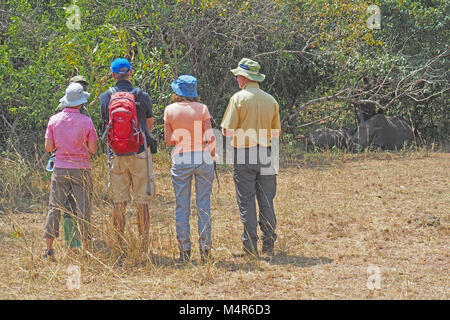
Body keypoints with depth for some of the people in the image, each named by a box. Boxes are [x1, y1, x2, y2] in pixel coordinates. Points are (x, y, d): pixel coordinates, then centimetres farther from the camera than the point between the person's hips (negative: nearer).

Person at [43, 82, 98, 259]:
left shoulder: (54, 120, -1)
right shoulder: (86, 122, -6)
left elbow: (48, 147, -1)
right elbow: (93, 149, -6)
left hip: (60, 169, 2)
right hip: (81, 169, -2)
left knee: (55, 207, 6)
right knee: (83, 209, 4)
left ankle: (48, 248, 5)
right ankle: (85, 249, 6)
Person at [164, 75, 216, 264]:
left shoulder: (170, 110, 0)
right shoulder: (202, 109, -1)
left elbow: (168, 140, 1)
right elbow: (210, 138, -4)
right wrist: (212, 157, 11)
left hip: (181, 159, 0)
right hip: (203, 158, 0)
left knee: (182, 207, 5)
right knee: (204, 206, 5)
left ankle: (184, 251, 5)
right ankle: (205, 250, 4)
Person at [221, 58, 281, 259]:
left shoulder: (239, 98, -7)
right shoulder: (270, 100, 7)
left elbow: (228, 131, -10)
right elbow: (276, 132, 12)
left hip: (243, 154, -4)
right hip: (266, 155, 4)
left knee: (246, 201, 0)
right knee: (266, 201, 9)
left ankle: (251, 246, -1)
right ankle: (268, 245, 11)